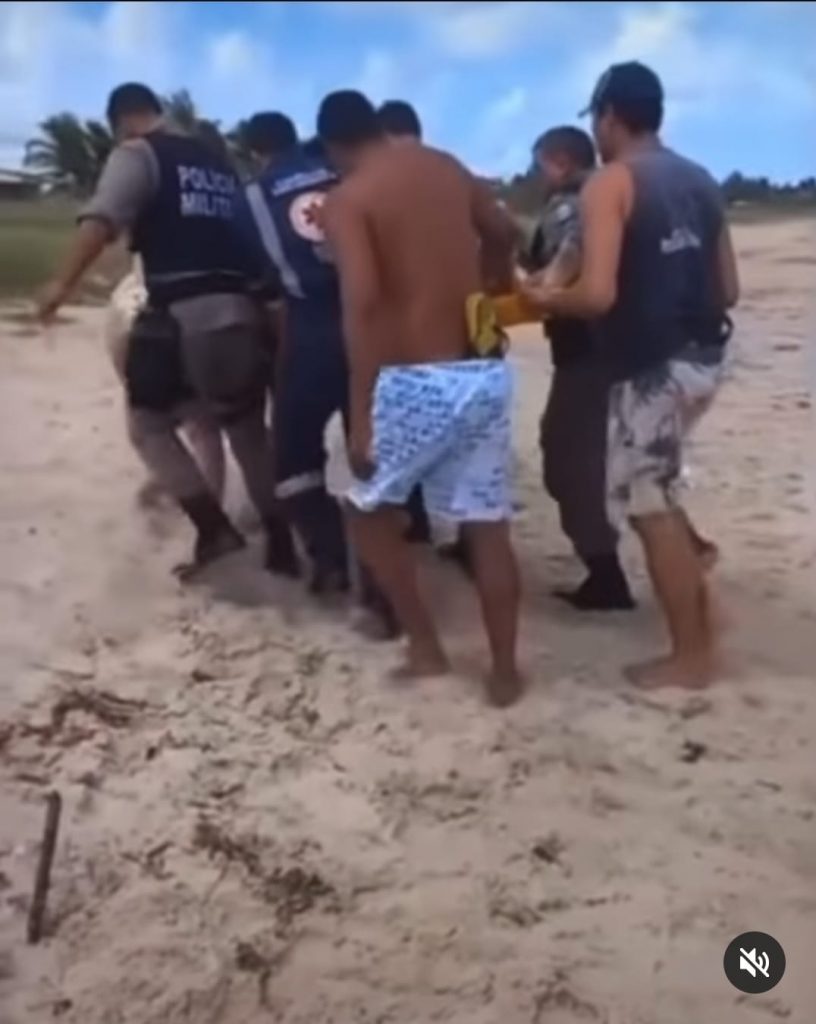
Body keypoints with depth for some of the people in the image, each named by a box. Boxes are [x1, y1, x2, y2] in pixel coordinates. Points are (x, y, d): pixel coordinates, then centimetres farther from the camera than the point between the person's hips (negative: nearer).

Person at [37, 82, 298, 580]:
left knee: (149, 422, 10)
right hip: (240, 310, 6)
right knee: (249, 431, 16)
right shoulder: (221, 164, 24)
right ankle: (283, 547, 18)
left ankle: (213, 526, -1)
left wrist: (64, 283, -17)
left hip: (181, 312, -6)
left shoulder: (138, 154, 3)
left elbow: (101, 220, -14)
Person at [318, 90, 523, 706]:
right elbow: (505, 237, 27)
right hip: (485, 371, 5)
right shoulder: (447, 168, 12)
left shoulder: (347, 199, -5)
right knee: (488, 525, 12)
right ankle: (505, 672, 20)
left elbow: (362, 304, -19)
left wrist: (360, 417, -18)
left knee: (372, 507, 19)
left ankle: (426, 649, 20)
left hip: (415, 380, -5)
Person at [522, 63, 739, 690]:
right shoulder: (700, 182, 12)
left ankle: (691, 656, 14)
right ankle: (701, 612, 24)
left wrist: (547, 299, -1)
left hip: (652, 367, -8)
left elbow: (599, 294, -21)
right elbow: (729, 289, 13)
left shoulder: (610, 184, -10)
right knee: (654, 493, 22)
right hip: (702, 356, 8)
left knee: (650, 509, 4)